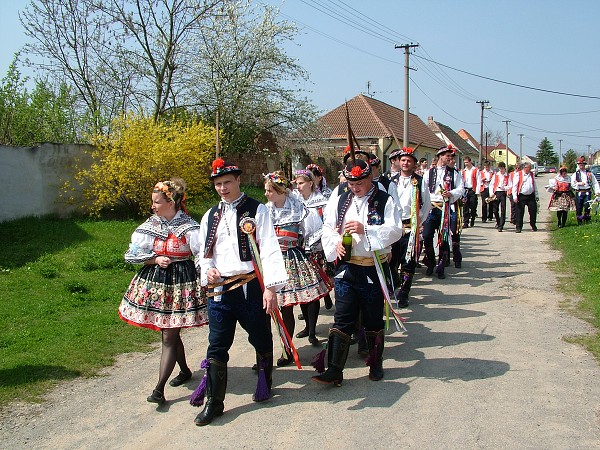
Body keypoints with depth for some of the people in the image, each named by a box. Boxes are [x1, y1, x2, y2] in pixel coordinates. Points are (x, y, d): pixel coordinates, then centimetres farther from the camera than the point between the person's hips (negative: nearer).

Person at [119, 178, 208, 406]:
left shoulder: (189, 227, -10)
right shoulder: (149, 226, 3)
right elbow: (132, 255, 2)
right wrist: (155, 259, -10)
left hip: (181, 283, -5)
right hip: (155, 282, 5)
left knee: (169, 337, -4)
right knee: (170, 333, 17)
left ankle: (159, 388, -2)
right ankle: (184, 370, 39)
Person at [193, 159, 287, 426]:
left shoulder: (256, 210, -2)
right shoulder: (210, 216, 12)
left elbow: (269, 249, -10)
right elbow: (205, 252, 18)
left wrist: (271, 286, -18)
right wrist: (207, 270, -5)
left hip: (251, 287, -3)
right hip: (219, 289, 3)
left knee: (261, 340, 13)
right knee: (217, 346, 4)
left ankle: (264, 384, 37)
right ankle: (214, 402, 13)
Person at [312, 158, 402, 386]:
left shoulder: (384, 201, -3)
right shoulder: (339, 201, 8)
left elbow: (395, 230, -12)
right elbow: (328, 229, 8)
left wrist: (365, 229, -23)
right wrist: (336, 242, -13)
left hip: (374, 267, -2)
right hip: (346, 266, 2)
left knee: (373, 319, 11)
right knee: (342, 320, 0)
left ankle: (376, 365, 29)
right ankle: (334, 370, 1)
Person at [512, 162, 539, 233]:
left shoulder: (532, 174, 13)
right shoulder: (518, 174, -3)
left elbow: (534, 185, 20)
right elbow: (514, 186, -6)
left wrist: (536, 195, 17)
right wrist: (515, 196, -13)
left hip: (531, 196, 4)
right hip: (521, 196, -4)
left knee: (533, 211, 3)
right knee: (520, 212, -1)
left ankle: (533, 226, 21)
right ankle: (519, 227, 7)